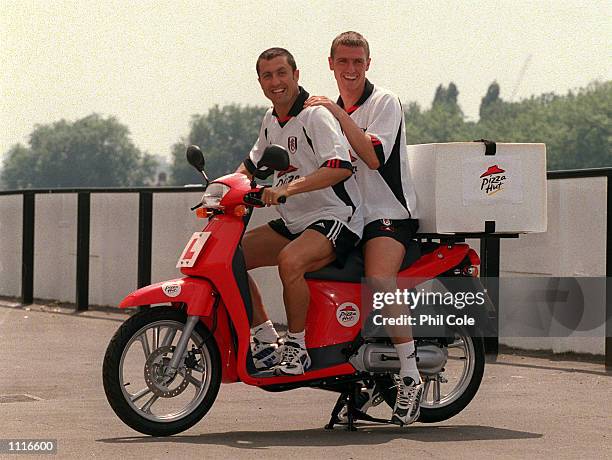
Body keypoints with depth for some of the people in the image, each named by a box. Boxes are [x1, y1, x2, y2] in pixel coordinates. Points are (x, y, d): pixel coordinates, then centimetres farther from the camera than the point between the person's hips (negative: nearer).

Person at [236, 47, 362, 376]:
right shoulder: (271, 121, 13)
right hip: (293, 222, 9)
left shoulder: (316, 114, -14)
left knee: (289, 260, -36)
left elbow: (341, 167, -29)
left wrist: (288, 188, -38)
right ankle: (265, 339, 3)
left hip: (335, 217, -9)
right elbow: (252, 165, 29)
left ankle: (297, 347, -20)